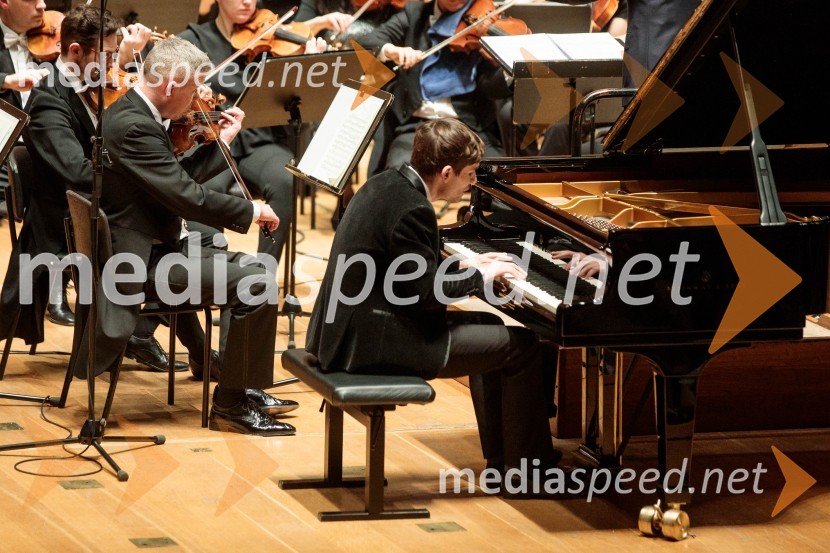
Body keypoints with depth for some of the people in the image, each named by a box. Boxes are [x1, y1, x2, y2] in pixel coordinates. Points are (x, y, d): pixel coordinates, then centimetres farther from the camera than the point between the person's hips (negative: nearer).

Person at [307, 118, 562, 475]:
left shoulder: (388, 184, 8)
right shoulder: (412, 209, -22)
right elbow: (427, 292, -21)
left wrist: (466, 267, 14)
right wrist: (482, 276, -5)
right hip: (375, 342, -10)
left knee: (488, 327, 25)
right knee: (521, 345, -4)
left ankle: (500, 457, 28)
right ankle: (527, 463, 9)